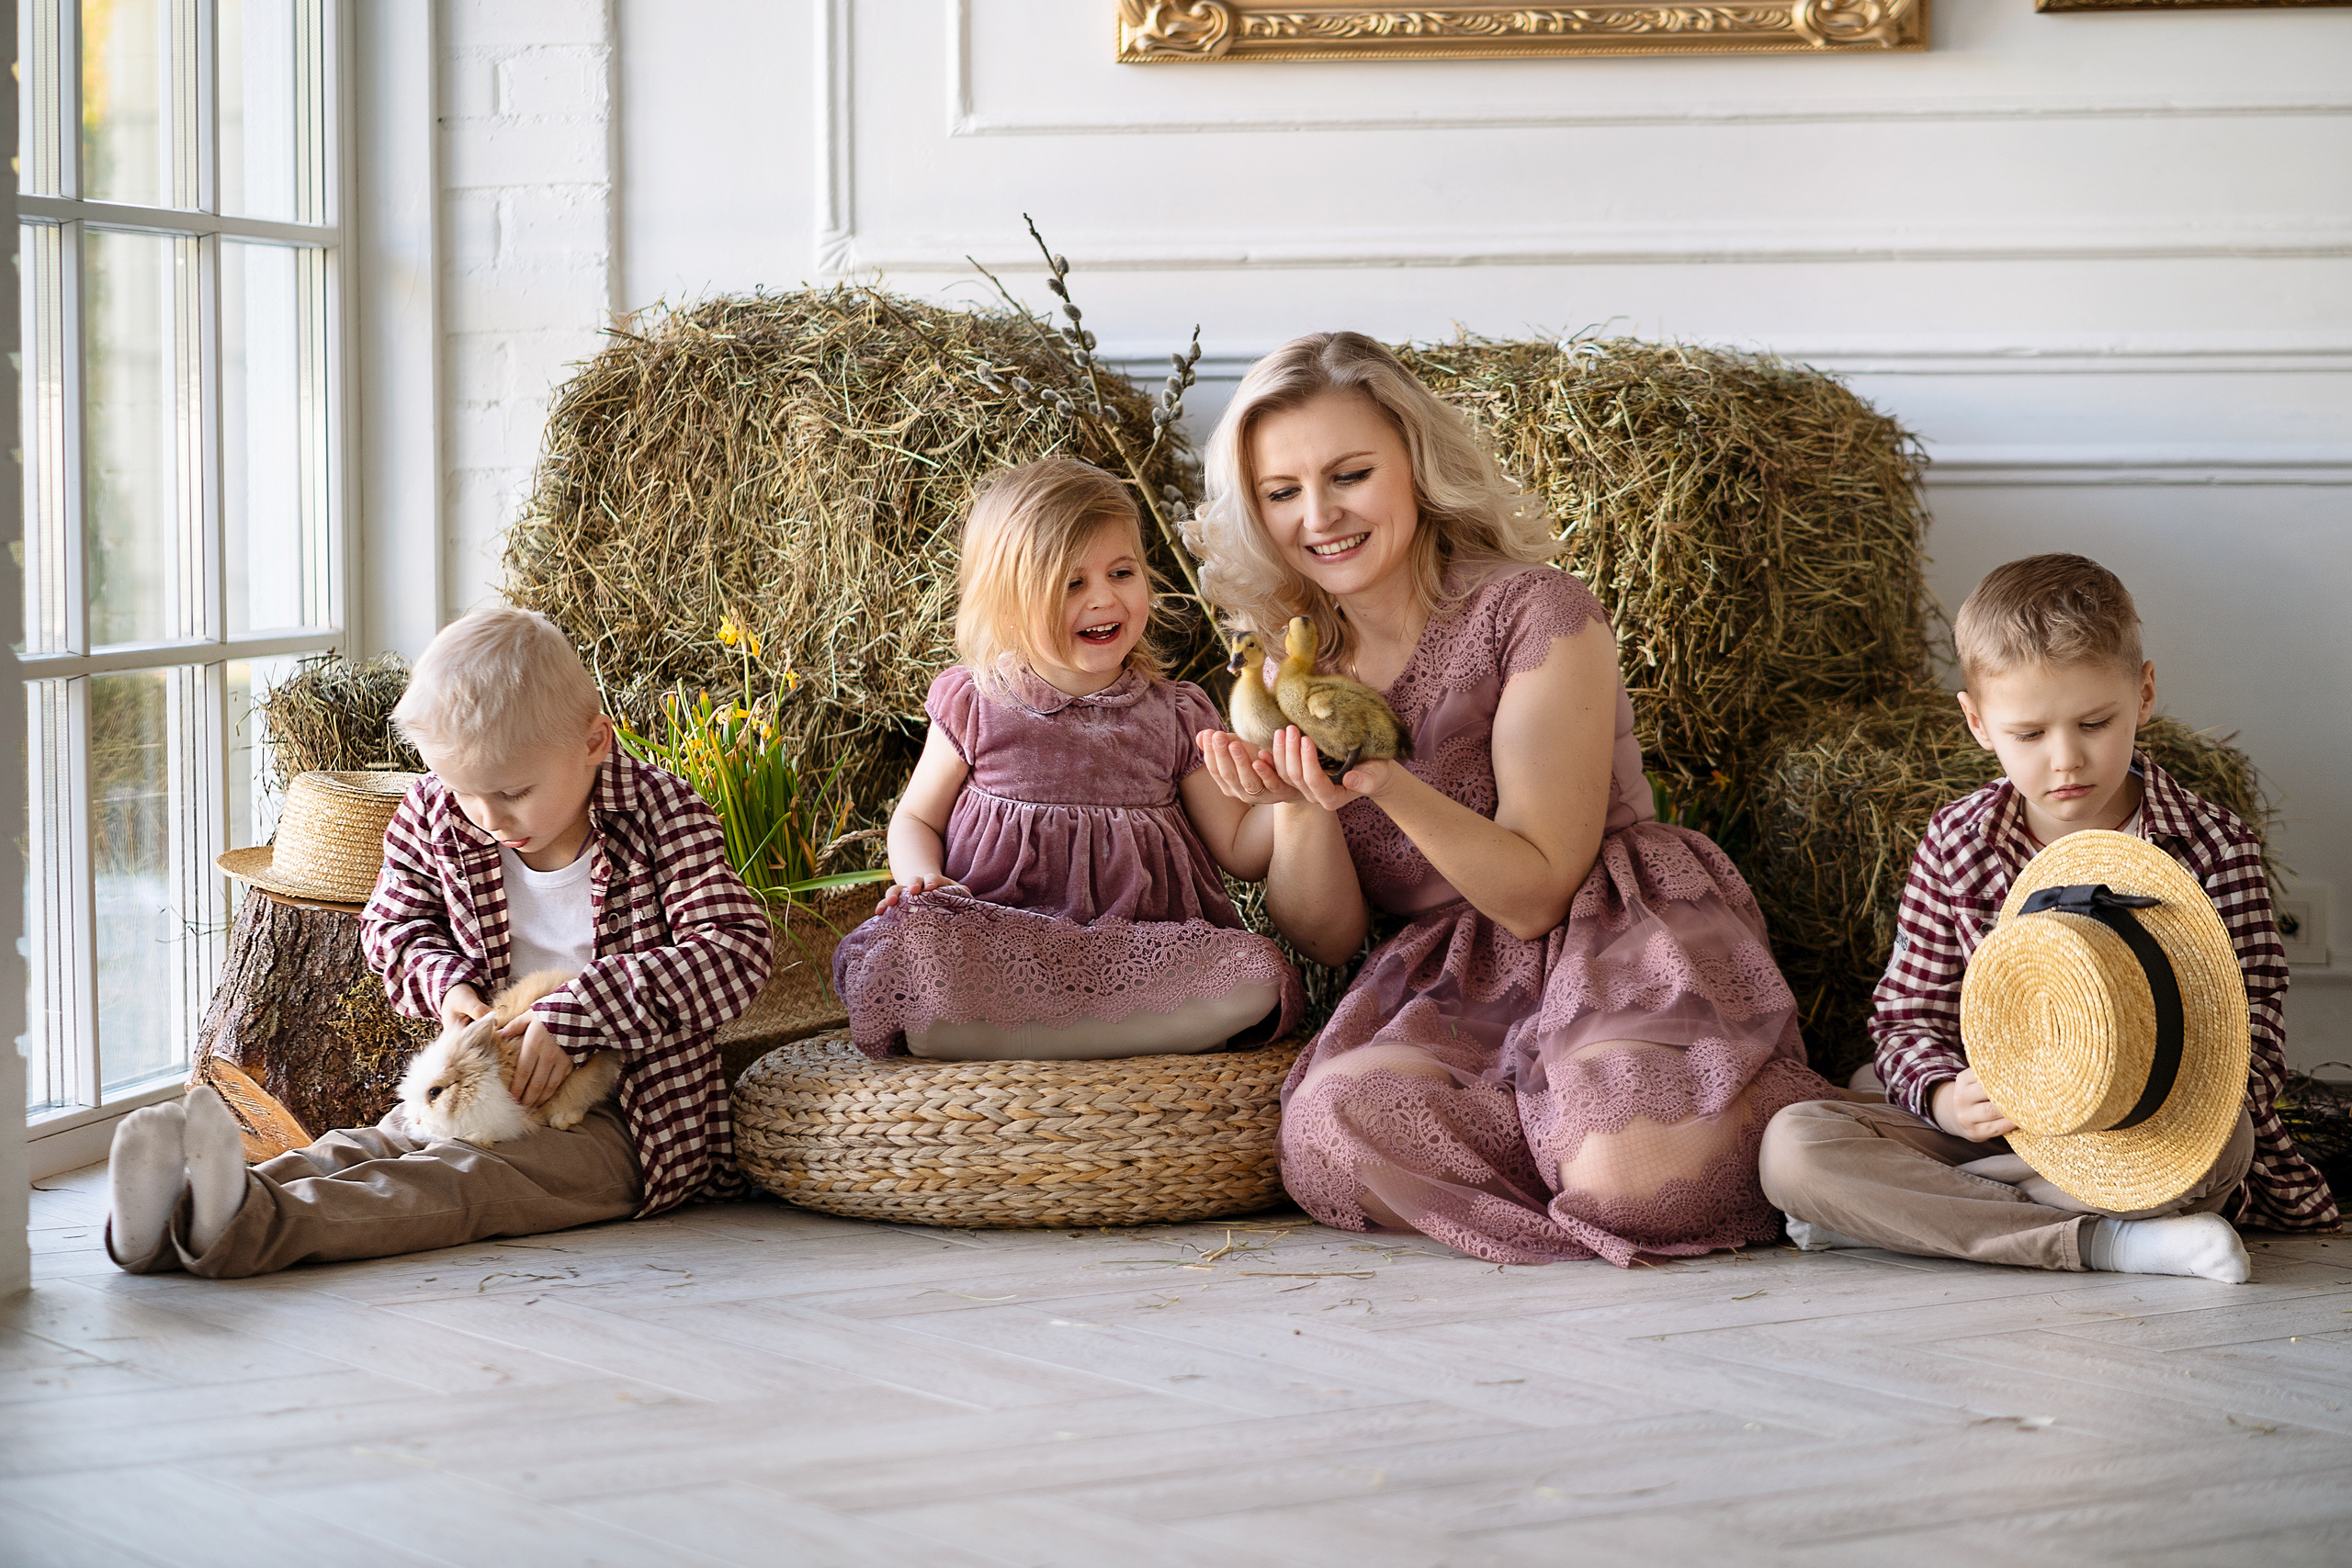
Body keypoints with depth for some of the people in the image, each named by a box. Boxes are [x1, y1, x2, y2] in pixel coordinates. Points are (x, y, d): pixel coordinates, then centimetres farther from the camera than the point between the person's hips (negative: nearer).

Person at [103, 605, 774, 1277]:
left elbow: (737, 946, -21)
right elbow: (392, 922, 18)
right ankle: (175, 1214, -49)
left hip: (619, 1127, -6)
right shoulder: (434, 817, 2)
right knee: (357, 1150, -22)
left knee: (461, 1180, -33)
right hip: (486, 1088, 6)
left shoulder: (662, 817, -12)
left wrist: (574, 1018, -29)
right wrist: (446, 983, -8)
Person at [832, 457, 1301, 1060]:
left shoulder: (1175, 716, 10)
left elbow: (1242, 851, 12)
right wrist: (922, 877, -7)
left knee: (1257, 977, -30)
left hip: (1143, 953, 2)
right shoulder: (977, 704, 6)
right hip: (990, 945, -2)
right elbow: (916, 818, 16)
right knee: (903, 949, -35)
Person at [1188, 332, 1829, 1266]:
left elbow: (1537, 894, -11)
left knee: (1630, 1173, -36)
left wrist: (1387, 786, -27)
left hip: (1628, 956, -4)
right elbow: (1326, 938, 5)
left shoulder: (1531, 612, -7)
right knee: (1330, 1127, -31)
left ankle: (1770, 1117, 1)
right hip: (1451, 995, 4)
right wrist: (1298, 804, -15)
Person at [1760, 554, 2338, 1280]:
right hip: (1994, 1128, 2)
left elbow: (2253, 1054, -5)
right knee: (1792, 1143, -23)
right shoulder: (1956, 845, 3)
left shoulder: (2214, 849, -3)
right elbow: (1910, 1019, 5)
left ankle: (1889, 1209, -23)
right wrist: (1946, 1099, -19)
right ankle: (2100, 1242, -28)